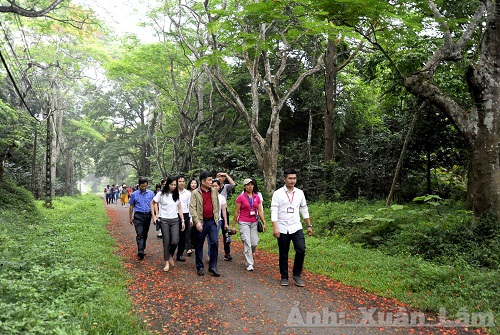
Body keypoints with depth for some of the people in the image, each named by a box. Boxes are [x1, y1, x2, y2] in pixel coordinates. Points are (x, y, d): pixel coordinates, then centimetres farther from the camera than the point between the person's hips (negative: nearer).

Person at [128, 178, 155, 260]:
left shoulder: (151, 193, 4)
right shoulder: (134, 194, 3)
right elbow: (131, 206, 10)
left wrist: (154, 214, -3)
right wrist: (130, 218, 11)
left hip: (148, 216, 2)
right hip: (138, 216, -2)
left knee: (145, 234, 12)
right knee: (139, 234, -12)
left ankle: (142, 249, 25)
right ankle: (140, 251, -20)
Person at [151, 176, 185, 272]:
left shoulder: (177, 195, 7)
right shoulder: (161, 194, -4)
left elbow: (179, 208, 10)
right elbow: (152, 203, 5)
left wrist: (182, 221, 6)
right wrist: (154, 216, -1)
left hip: (175, 220, 2)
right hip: (164, 220, -2)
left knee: (175, 241, -9)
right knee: (166, 242, 0)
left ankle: (170, 255, 21)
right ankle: (167, 262, 15)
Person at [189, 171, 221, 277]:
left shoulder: (214, 192, 8)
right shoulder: (195, 193, -5)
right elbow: (192, 208, -11)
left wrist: (216, 218, 13)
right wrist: (197, 222, -19)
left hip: (212, 221, 3)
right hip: (201, 222, -3)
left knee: (214, 242, -7)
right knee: (199, 245, 8)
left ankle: (213, 267, 4)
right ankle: (200, 267, 22)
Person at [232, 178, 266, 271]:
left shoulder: (257, 197, 6)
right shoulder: (240, 197, -5)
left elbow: (260, 211, 10)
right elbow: (236, 212, -1)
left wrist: (264, 222, 5)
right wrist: (233, 225, 0)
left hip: (254, 223, 4)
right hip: (244, 223, -4)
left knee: (254, 243, 4)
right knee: (247, 243, -7)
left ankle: (248, 254, 35)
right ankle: (249, 264, 4)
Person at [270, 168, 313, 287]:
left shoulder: (300, 193, 7)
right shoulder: (278, 193, -4)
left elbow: (304, 210, 14)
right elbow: (274, 211, -9)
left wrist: (309, 225, 13)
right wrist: (275, 228, -17)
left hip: (296, 228, 2)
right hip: (282, 229, -2)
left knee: (301, 250, -11)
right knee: (283, 255, 7)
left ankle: (297, 275, 9)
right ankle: (284, 277, 24)